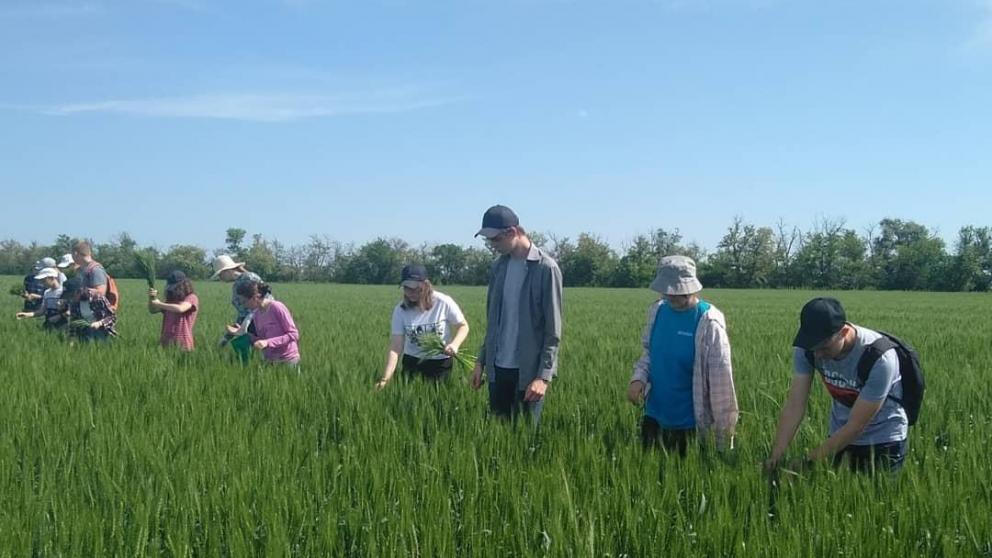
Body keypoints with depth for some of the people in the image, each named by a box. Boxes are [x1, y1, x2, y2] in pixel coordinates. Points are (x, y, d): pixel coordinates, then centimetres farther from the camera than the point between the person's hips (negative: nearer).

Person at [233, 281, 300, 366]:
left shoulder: (277, 307, -13)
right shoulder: (256, 315, 6)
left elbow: (294, 335, -16)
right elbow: (260, 341, 11)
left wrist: (267, 342, -23)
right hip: (270, 362, 6)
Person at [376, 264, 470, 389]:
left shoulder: (444, 302, -18)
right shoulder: (400, 309, -12)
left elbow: (463, 326, -4)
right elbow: (395, 347, -14)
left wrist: (455, 344, -25)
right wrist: (385, 378, -24)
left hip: (441, 363, -2)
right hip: (412, 361, 2)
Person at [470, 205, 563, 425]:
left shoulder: (546, 268, -10)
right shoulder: (499, 266, 9)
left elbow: (553, 331, -11)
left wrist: (544, 375, -16)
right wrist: (481, 360, 13)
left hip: (529, 370, -6)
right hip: (498, 368, 6)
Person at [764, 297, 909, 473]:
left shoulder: (879, 358, -31)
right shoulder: (808, 348, -18)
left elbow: (856, 426, -27)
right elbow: (794, 405, -19)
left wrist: (808, 460, -28)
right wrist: (776, 456, -28)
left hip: (883, 439, -4)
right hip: (839, 434, 4)